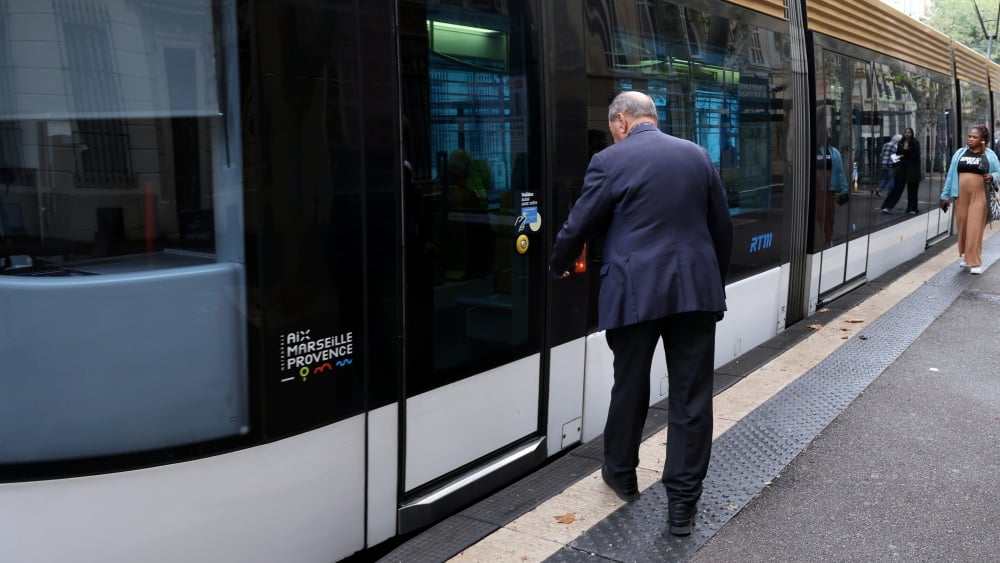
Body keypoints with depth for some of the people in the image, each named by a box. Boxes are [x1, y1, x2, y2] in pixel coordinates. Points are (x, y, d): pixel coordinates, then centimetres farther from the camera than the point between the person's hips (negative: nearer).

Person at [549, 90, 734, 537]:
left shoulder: (610, 161, -3)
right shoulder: (697, 155, 9)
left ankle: (621, 475, 33)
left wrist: (558, 267, 19)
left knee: (630, 387, 14)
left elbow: (579, 225, 0)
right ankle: (683, 502, 9)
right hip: (696, 288, 3)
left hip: (635, 292, -3)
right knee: (691, 396, 5)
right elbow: (722, 227, 13)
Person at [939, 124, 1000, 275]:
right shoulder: (959, 153, 9)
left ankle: (975, 262, -2)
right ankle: (964, 256, 24)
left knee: (975, 228, -5)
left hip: (979, 197, -2)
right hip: (961, 196, 3)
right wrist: (945, 195, 8)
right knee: (963, 227, 7)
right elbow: (951, 175, 10)